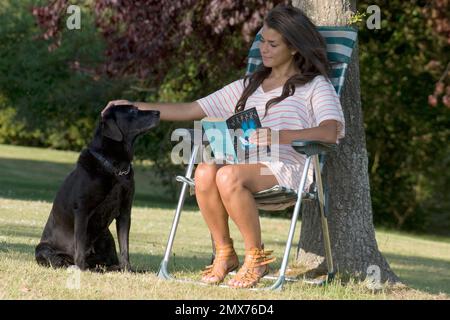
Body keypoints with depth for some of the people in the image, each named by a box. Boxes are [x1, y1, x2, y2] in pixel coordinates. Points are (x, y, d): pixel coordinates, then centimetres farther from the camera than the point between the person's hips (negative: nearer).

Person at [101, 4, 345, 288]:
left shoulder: (315, 85, 8)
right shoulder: (249, 86, 25)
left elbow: (330, 132, -13)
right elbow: (190, 110, 22)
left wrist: (280, 137, -28)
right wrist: (134, 107, 14)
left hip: (287, 168, -5)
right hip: (247, 166, 5)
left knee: (229, 176, -34)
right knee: (205, 172, -29)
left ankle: (256, 257, -17)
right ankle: (224, 253, -11)